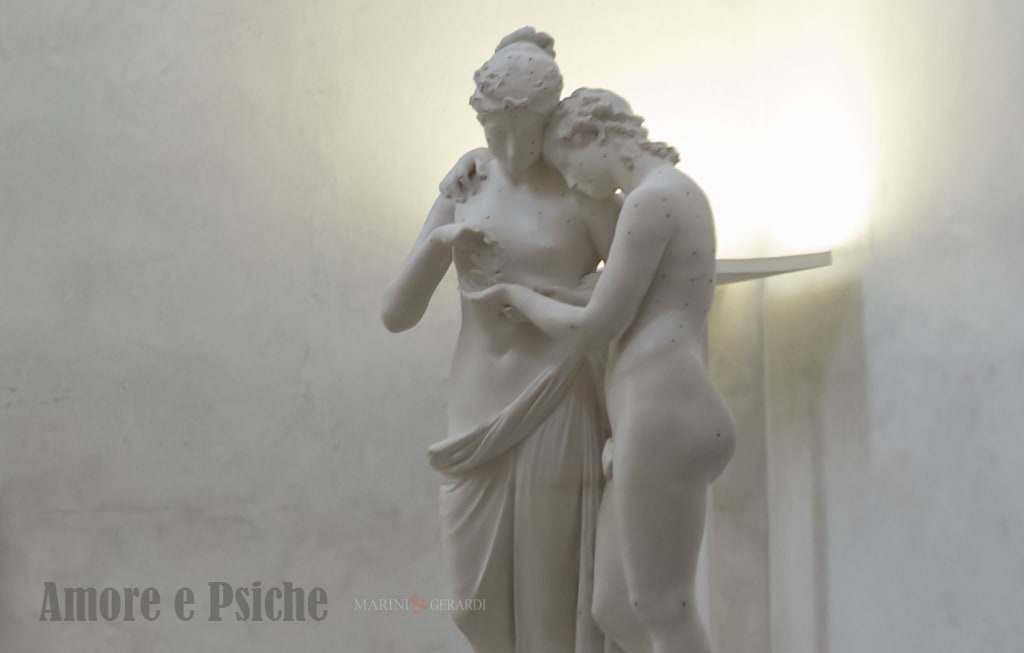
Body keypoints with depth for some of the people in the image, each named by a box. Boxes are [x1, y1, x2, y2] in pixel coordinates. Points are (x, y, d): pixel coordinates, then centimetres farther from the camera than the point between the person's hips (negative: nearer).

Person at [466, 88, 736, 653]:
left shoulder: (651, 199, -8)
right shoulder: (676, 196, 24)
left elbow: (592, 330, -8)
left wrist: (512, 294, 9)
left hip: (663, 422, -10)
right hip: (663, 424, 10)